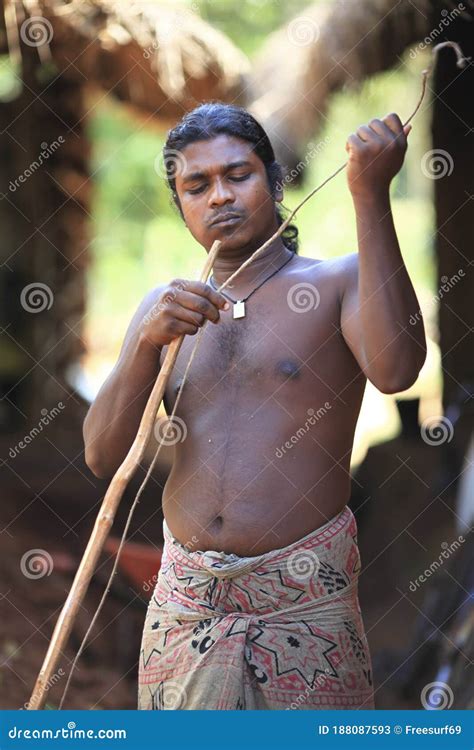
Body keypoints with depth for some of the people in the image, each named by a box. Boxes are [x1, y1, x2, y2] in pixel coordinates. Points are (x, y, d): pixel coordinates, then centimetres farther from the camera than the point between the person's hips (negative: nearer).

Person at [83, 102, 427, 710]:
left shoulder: (339, 282, -1)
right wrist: (147, 343, -15)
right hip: (184, 601, 4)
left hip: (305, 602, -4)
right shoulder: (164, 306, 11)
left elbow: (394, 369, -24)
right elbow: (100, 456, 2)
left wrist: (371, 196, -24)